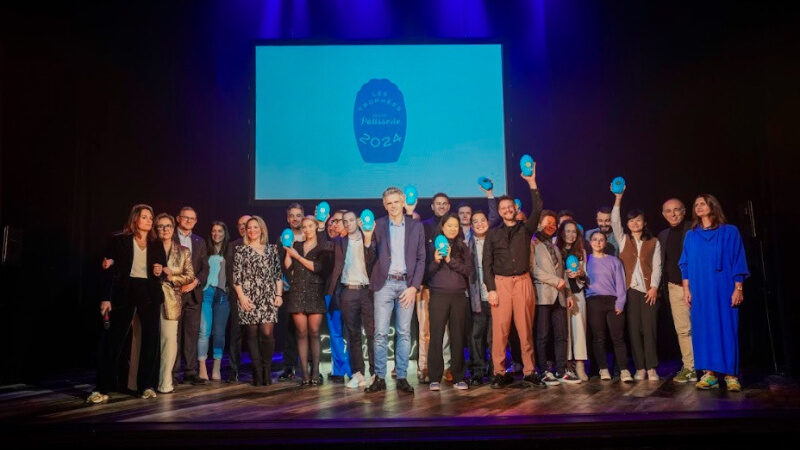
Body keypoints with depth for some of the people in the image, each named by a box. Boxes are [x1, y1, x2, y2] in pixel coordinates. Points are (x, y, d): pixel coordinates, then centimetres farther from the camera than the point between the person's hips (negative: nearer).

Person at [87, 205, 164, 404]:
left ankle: (147, 385, 14)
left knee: (150, 339, 4)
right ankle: (102, 389, 3)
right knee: (114, 339, -3)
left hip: (149, 293, 4)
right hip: (125, 292, -3)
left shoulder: (155, 244, 12)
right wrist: (106, 298, -9)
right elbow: (110, 270, -2)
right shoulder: (119, 240, 1)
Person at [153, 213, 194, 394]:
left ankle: (164, 382, -2)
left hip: (171, 300, 0)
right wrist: (153, 273, -8)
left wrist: (172, 278, -8)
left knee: (170, 339, -10)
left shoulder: (183, 251, 11)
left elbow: (190, 276, 7)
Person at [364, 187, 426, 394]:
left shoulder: (416, 226, 7)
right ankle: (379, 378, 6)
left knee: (404, 333, 5)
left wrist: (414, 287, -5)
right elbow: (372, 259, 3)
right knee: (380, 333, -2)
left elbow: (421, 259, 5)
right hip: (384, 284, -1)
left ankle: (402, 378, 12)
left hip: (407, 284, 1)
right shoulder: (377, 226, 5)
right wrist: (367, 240, -15)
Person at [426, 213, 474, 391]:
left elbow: (468, 270, 1)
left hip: (459, 296, 2)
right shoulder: (434, 246, 8)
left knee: (458, 337, 2)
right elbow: (428, 272, 2)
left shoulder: (463, 248, 14)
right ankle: (435, 378, 0)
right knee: (436, 336, -4)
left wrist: (450, 260, -10)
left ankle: (458, 377, 9)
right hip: (439, 296, -2)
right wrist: (436, 261, -16)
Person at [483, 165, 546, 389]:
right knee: (500, 328, -4)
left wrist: (532, 183, -11)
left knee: (526, 328, 1)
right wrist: (490, 289, -5)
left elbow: (537, 210, -5)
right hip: (501, 282, 0)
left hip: (523, 281, 1)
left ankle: (529, 371, 9)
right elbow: (487, 263, 5)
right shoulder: (493, 234, 10)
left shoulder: (525, 229, 11)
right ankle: (499, 373, 2)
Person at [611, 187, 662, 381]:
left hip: (649, 290, 0)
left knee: (649, 328, -5)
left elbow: (657, 267, 5)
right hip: (630, 290, 1)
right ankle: (640, 368, 4)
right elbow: (615, 222, -3)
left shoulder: (654, 243, 11)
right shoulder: (623, 240, 12)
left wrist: (654, 287, -7)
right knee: (634, 329, -1)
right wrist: (618, 199, -11)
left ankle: (651, 368, 0)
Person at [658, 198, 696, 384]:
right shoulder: (663, 235, 15)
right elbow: (662, 263, 17)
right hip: (675, 286, 5)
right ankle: (689, 368, 11)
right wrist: (662, 287, 8)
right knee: (682, 329, 5)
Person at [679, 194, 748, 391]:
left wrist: (738, 288, -7)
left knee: (726, 329, -3)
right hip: (699, 291, 3)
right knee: (703, 329, 1)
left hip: (723, 289, -3)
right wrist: (686, 289, 4)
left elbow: (738, 262, 0)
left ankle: (731, 375, 5)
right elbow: (686, 265, 12)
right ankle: (709, 373, 6)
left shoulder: (730, 232, 3)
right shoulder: (691, 236, 11)